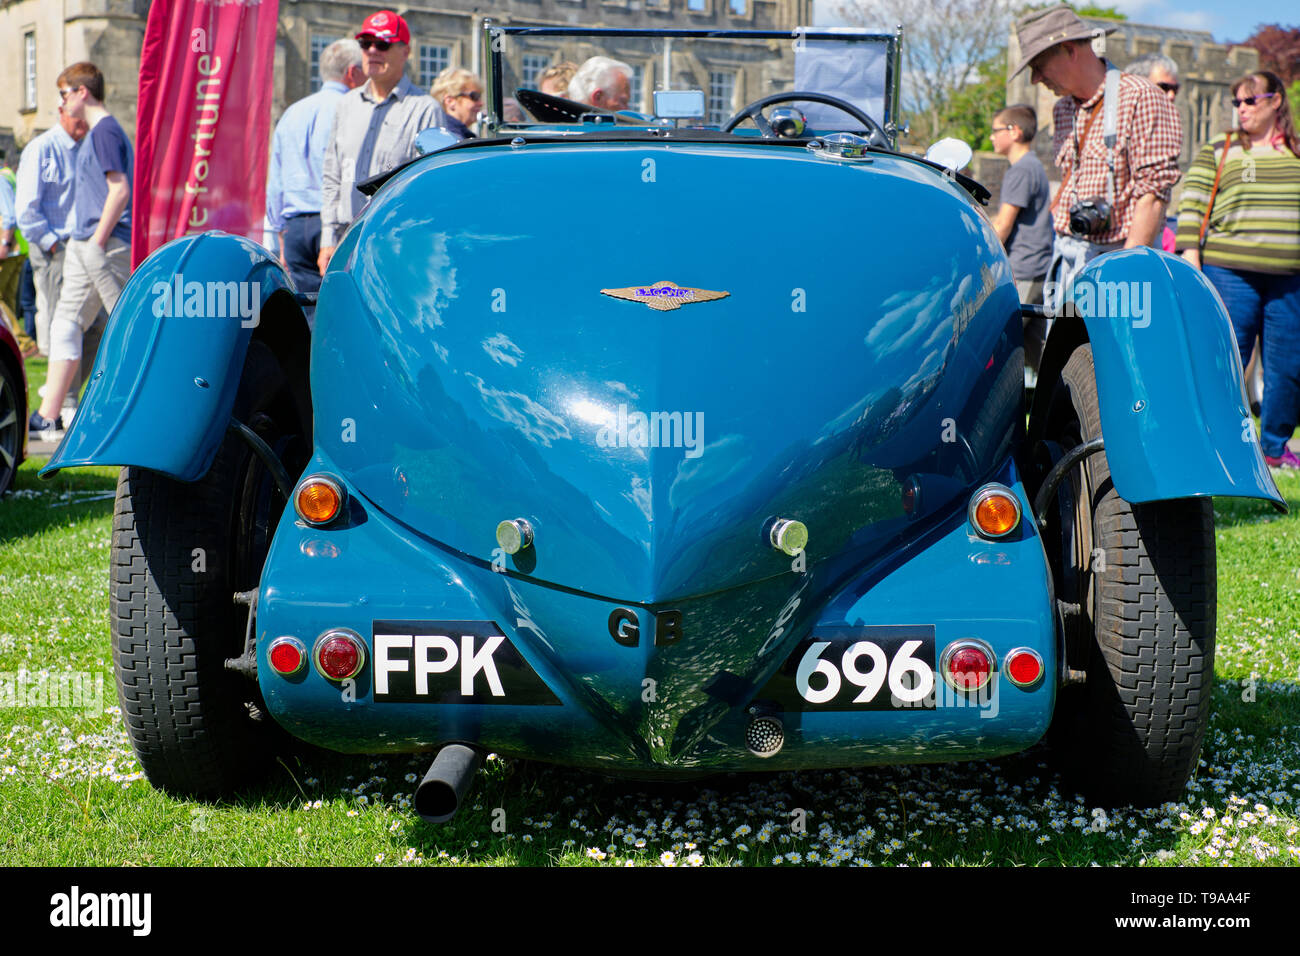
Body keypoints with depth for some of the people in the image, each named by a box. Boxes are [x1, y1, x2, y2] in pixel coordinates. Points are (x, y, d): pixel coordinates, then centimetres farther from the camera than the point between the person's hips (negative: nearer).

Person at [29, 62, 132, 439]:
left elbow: (120, 190, -19)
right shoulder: (96, 132, 18)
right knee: (65, 324, 6)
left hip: (106, 246, -10)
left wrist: (97, 241, -21)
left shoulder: (106, 130, -11)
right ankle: (47, 416, 7)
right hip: (84, 244, 10)